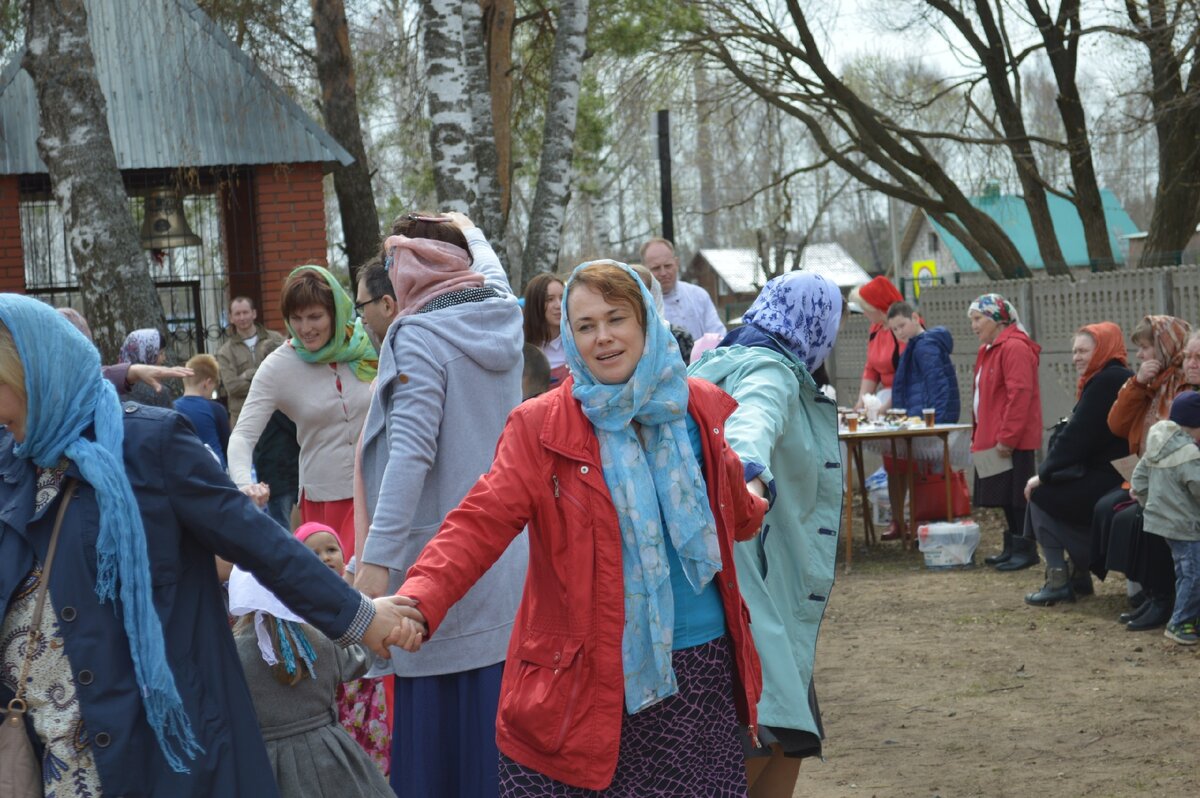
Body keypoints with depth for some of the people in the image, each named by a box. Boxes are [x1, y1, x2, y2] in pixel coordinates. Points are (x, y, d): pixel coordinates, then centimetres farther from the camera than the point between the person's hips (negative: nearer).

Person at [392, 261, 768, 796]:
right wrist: (418, 600, -30)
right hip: (584, 677, -3)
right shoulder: (540, 427, -5)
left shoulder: (701, 409, 6)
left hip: (699, 671, 3)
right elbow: (481, 523, -18)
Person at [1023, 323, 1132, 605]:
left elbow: (1077, 435, -18)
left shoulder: (1106, 381, -16)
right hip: (1108, 475, 10)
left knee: (1041, 495, -5)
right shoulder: (1116, 378, 18)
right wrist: (1047, 472, 11)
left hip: (1107, 480, -10)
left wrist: (1044, 473, -10)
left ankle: (1058, 582, -6)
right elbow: (1077, 432, 17)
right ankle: (1079, 575, 16)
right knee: (1052, 490, 16)